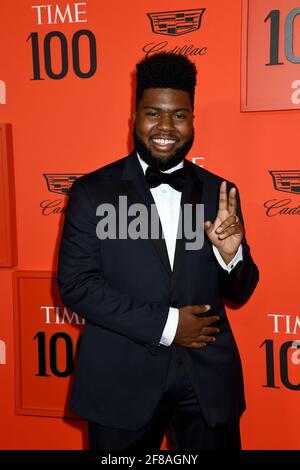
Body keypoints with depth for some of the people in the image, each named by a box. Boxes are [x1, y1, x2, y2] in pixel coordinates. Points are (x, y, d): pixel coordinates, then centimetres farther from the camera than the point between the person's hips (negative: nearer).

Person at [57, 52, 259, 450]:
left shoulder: (220, 192, 2)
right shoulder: (92, 191, -5)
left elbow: (239, 294, 6)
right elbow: (75, 284, -10)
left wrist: (230, 253, -16)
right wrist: (165, 324, -15)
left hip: (209, 381, 2)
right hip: (122, 383, -2)